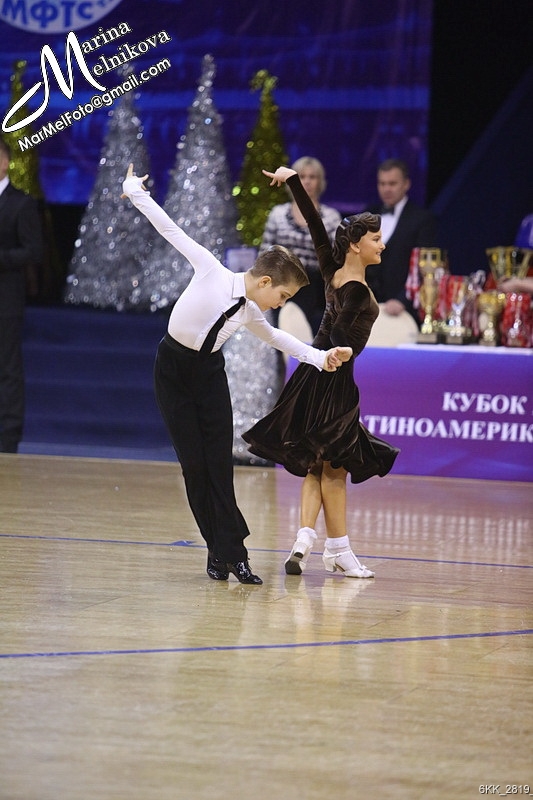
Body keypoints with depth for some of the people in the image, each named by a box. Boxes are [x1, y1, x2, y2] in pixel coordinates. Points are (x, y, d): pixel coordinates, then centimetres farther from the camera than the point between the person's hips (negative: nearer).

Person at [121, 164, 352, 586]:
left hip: (209, 372, 5)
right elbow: (173, 230, -10)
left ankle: (227, 553, -4)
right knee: (194, 463, -5)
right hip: (173, 369, -5)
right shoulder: (211, 271, -17)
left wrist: (321, 357, 15)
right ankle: (224, 551, 0)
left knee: (219, 463, -5)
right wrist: (135, 191, -4)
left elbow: (275, 337, 21)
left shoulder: (250, 314, 0)